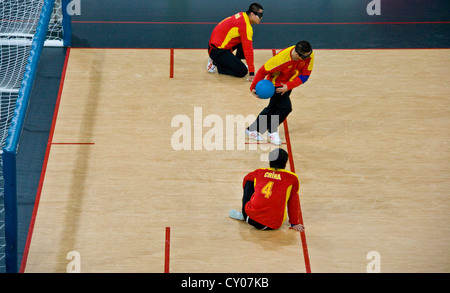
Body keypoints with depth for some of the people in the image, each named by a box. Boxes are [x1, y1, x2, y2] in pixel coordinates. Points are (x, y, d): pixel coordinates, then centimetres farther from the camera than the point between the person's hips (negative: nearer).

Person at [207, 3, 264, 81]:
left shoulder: (242, 15, 4)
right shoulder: (245, 26, -23)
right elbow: (248, 50, -22)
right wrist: (251, 72, -19)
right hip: (217, 50, -9)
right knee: (242, 72, -10)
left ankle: (235, 63, 14)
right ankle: (216, 64, 1)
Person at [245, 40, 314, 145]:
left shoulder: (309, 56, -25)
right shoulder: (281, 58, -37)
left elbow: (305, 75, -16)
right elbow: (263, 71, -25)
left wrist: (289, 86, -26)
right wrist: (253, 87, -20)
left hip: (287, 84, 6)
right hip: (276, 83, -6)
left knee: (273, 108, 15)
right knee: (285, 107, -14)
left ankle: (252, 129, 29)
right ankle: (272, 131, 10)